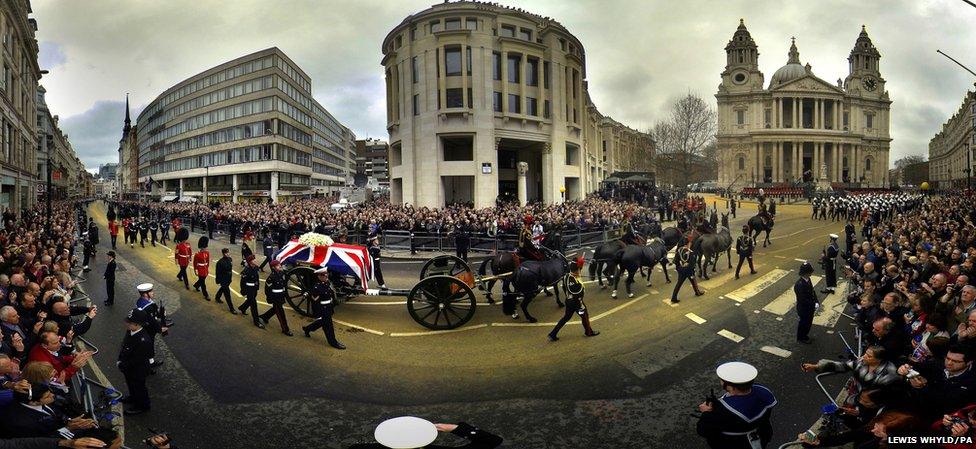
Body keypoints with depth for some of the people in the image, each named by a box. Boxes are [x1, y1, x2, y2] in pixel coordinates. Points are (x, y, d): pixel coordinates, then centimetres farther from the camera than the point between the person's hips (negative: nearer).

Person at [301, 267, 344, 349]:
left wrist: (333, 307, 18)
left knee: (322, 322, 25)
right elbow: (315, 302, -21)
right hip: (322, 310, -9)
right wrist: (318, 314, -19)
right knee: (328, 325, 2)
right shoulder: (316, 288, -22)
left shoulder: (328, 284, 3)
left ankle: (307, 329, 46)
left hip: (329, 308, 9)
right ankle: (333, 342, 15)